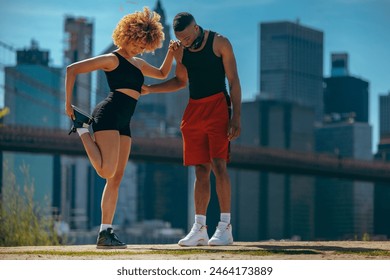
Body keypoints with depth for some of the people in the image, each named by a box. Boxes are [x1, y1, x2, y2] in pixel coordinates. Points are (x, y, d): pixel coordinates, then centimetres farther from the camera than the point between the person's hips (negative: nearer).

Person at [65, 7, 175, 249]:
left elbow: (162, 74, 41)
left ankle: (106, 233, 0)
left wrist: (171, 53, 24)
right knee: (107, 171, -21)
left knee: (116, 178, 1)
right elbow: (72, 70, -3)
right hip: (108, 115, -8)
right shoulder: (112, 59, 1)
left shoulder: (138, 63, 24)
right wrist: (68, 104, -7)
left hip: (123, 124, 8)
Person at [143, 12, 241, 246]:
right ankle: (200, 229, 3)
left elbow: (234, 81, -6)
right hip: (194, 109, 5)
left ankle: (226, 227, -13)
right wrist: (149, 89, 13)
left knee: (218, 165, -14)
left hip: (217, 106, -5)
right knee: (201, 170, 2)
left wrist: (236, 117, -12)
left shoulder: (219, 43, -6)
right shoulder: (180, 50, 8)